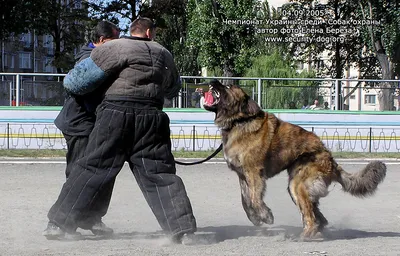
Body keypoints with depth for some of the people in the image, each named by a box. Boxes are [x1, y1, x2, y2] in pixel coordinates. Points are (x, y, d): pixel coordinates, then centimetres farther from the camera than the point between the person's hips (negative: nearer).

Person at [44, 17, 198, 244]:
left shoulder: (117, 48, 2)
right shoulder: (164, 55, 19)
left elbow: (77, 82, 1)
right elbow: (173, 89, 34)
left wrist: (70, 82, 22)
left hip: (116, 114, -3)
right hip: (152, 117, 3)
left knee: (92, 169, 2)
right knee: (161, 174, 6)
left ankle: (62, 221, 7)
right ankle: (184, 229, 0)